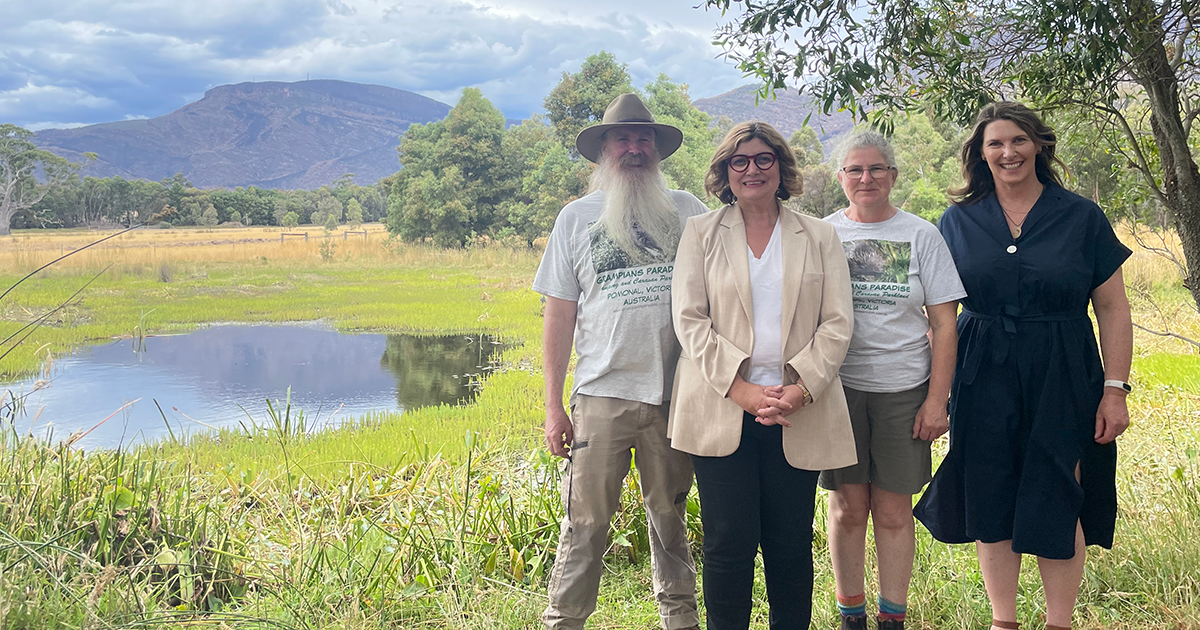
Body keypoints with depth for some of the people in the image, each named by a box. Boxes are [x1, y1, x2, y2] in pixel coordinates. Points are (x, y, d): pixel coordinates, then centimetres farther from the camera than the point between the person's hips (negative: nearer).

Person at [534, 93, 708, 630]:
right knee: (585, 521, -1)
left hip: (675, 392, 1)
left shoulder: (687, 210, 7)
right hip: (602, 393, -1)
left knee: (670, 515, 13)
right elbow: (559, 315, 5)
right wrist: (553, 405, 1)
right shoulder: (577, 217, 6)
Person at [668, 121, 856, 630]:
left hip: (798, 414, 1)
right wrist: (740, 388, -11)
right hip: (722, 410, -1)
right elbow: (689, 321, 0)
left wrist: (801, 388, -10)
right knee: (728, 544, -2)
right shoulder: (700, 233, 9)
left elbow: (837, 323, 5)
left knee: (791, 544, 5)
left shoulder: (819, 236, 12)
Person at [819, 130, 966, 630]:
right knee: (848, 505, 5)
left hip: (904, 389, 0)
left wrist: (938, 399, -4)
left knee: (893, 510, 4)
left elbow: (944, 326, 2)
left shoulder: (921, 236, 3)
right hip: (838, 386, 1)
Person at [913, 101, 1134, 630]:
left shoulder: (1081, 218, 0)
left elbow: (1113, 308, 1)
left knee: (1057, 506, 4)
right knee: (991, 505, 8)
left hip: (1061, 382, -1)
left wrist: (1115, 389, -6)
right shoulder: (959, 221, 4)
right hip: (983, 381, 2)